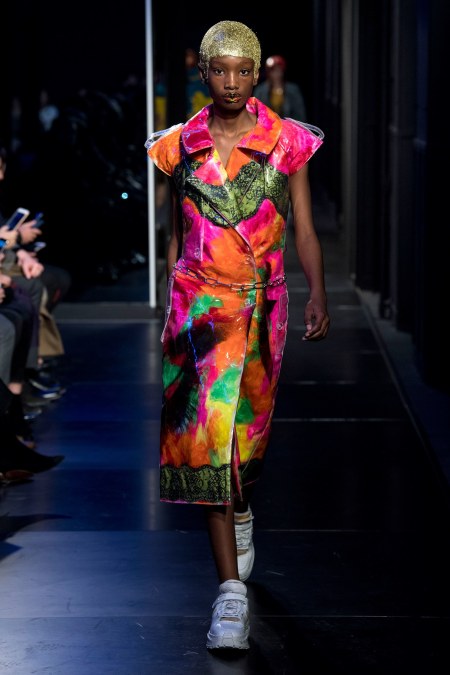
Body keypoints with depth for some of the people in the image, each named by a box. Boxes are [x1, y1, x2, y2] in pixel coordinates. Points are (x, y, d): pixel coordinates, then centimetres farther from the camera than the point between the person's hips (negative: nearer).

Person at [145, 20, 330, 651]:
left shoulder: (286, 142, 1)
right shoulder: (180, 145, 5)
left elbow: (304, 229, 1)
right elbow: (178, 235, 13)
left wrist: (319, 294, -12)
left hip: (262, 302, 0)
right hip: (197, 301, 0)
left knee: (249, 425, 11)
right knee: (206, 428, -10)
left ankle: (241, 509, 47)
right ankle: (232, 591, -10)